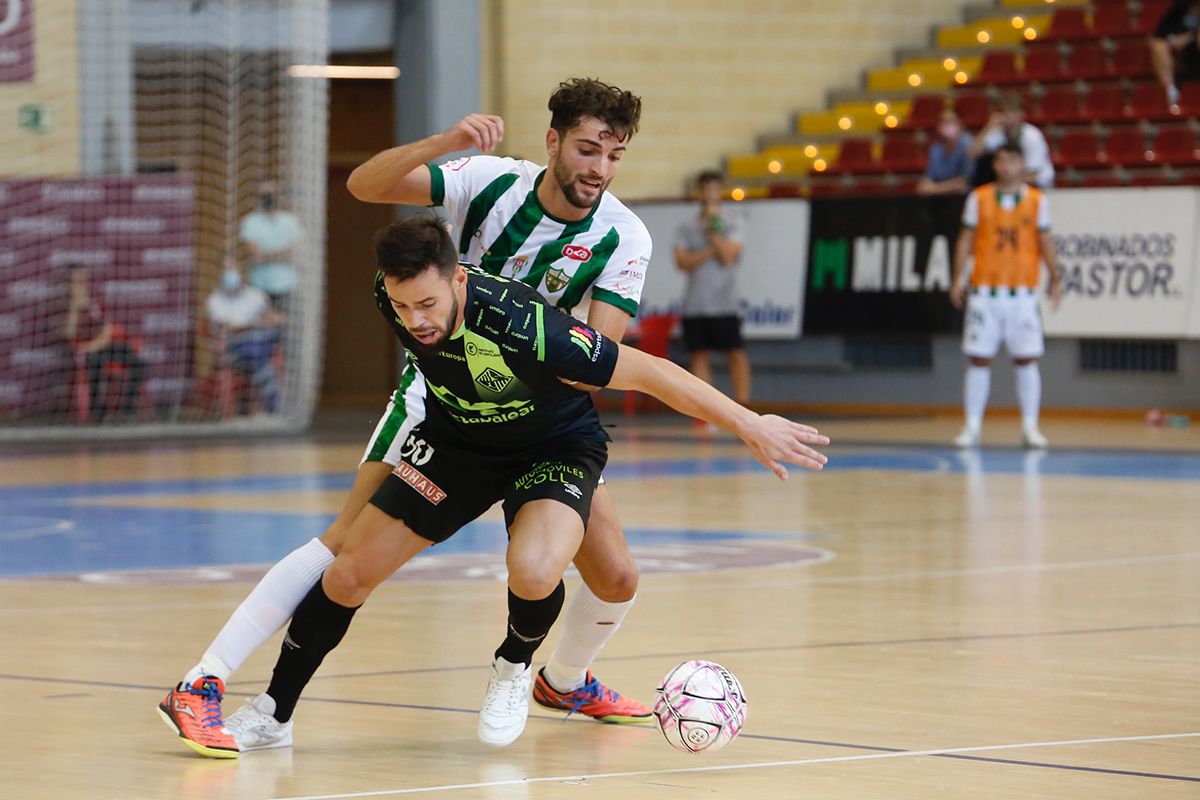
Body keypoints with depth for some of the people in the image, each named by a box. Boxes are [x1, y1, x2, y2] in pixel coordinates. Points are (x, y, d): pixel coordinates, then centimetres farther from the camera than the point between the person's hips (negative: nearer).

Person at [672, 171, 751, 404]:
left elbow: (728, 255, -9)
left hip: (724, 304, -2)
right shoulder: (686, 227, 9)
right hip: (695, 304, 2)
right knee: (700, 356, 3)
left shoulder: (734, 223, 5)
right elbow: (682, 261, -4)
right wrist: (712, 251, -11)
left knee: (737, 354, -7)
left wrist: (712, 228, -4)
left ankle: (743, 407, -4)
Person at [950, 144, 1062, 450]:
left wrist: (1055, 278, -3)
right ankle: (972, 427, 4)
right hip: (984, 291, 0)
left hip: (1022, 293, 0)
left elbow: (1045, 241, 6)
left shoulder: (1037, 200, 4)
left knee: (1027, 360, -1)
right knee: (979, 360, -1)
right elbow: (966, 240, 5)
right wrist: (957, 280, -2)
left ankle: (1030, 427, 5)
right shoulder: (979, 198, 4)